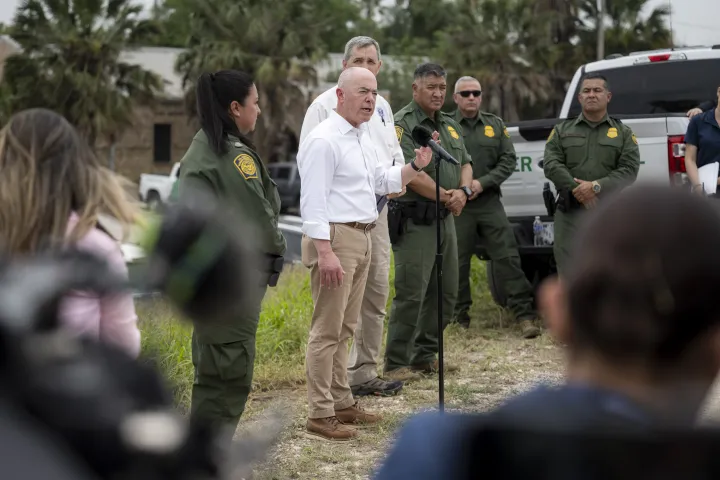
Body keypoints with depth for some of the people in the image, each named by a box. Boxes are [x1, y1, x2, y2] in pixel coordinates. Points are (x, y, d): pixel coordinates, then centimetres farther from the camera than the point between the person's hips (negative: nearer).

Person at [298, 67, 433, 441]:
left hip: (362, 238, 10)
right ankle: (321, 414, -4)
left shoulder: (363, 137, 16)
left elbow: (382, 181, 27)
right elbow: (313, 201, -19)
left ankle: (342, 402, 23)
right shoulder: (325, 140, -14)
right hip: (335, 238, -10)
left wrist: (415, 166, 11)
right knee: (327, 330, -7)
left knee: (345, 328, 15)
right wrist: (325, 252, -25)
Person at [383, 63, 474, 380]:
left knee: (445, 292, 13)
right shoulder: (402, 124, -10)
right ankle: (396, 364, -3)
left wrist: (462, 191, -6)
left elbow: (466, 164, 16)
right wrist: (445, 196, -13)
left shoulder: (450, 125, 17)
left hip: (445, 220, 9)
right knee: (411, 294, -9)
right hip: (415, 221, -9)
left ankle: (425, 356, 23)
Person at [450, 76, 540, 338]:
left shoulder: (495, 125, 12)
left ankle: (524, 313, -2)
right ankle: (459, 316, 18)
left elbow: (508, 160, 7)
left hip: (489, 202, 2)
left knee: (508, 258, -3)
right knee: (457, 263, 5)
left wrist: (483, 183, -7)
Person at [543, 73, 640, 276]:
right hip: (570, 212, 0)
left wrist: (597, 186, -14)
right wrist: (576, 189, -14)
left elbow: (629, 170, -1)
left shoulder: (624, 133, 12)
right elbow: (551, 165, 1)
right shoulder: (562, 130, 14)